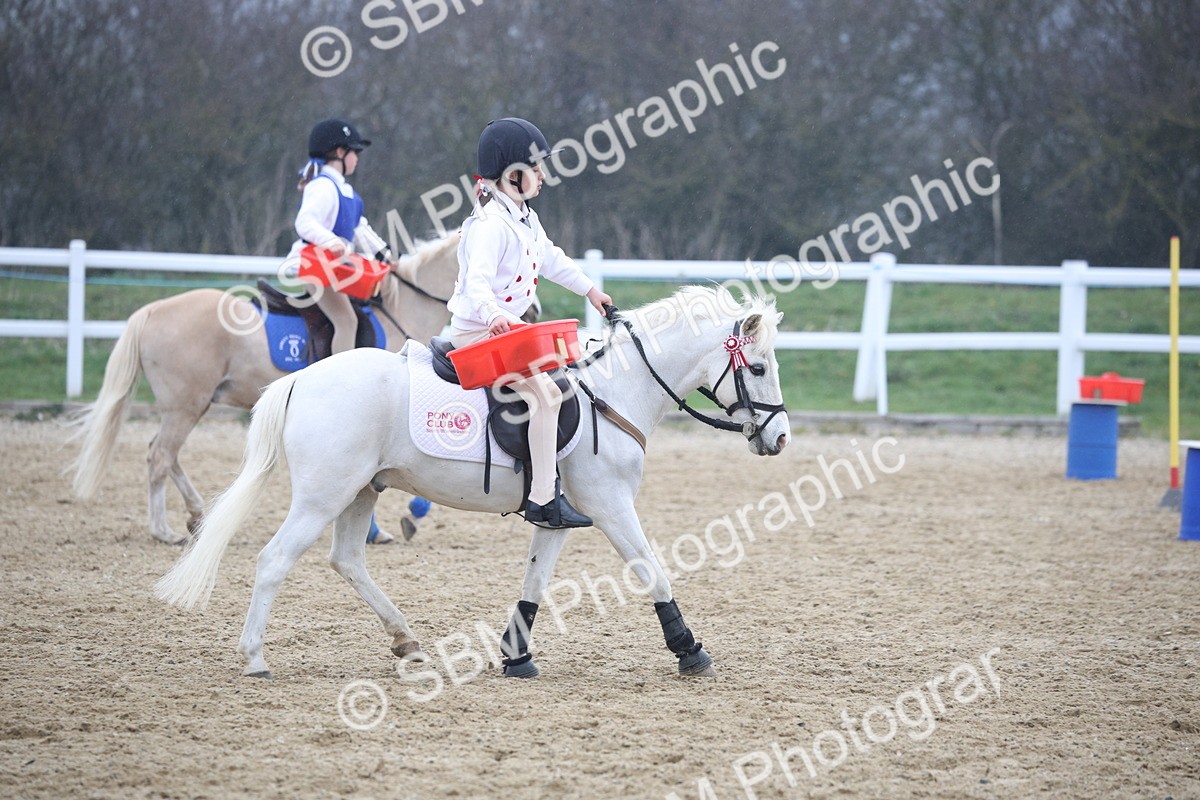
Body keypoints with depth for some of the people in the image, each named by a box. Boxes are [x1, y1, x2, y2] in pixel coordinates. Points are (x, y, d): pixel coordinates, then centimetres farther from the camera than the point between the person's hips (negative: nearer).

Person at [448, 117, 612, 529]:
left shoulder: (525, 218, 11)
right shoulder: (492, 225, -21)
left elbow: (550, 258, 28)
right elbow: (477, 280, -33)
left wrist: (589, 289, 35)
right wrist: (494, 315, -50)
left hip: (508, 327, 11)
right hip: (478, 332, -11)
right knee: (544, 393, -22)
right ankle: (543, 500, -24)